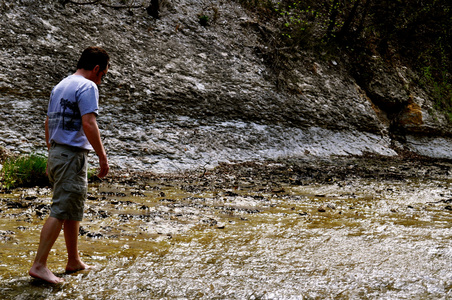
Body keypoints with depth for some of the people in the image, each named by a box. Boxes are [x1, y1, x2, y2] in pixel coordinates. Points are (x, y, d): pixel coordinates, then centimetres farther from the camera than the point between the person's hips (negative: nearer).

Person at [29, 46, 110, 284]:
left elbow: (48, 122, 19)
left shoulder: (60, 86, 17)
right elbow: (88, 124, -19)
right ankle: (39, 264, -9)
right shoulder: (87, 87, -10)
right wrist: (102, 156, -15)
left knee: (73, 210, 17)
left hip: (56, 154, 9)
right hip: (73, 156, -9)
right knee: (61, 211, -8)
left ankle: (74, 261, 26)